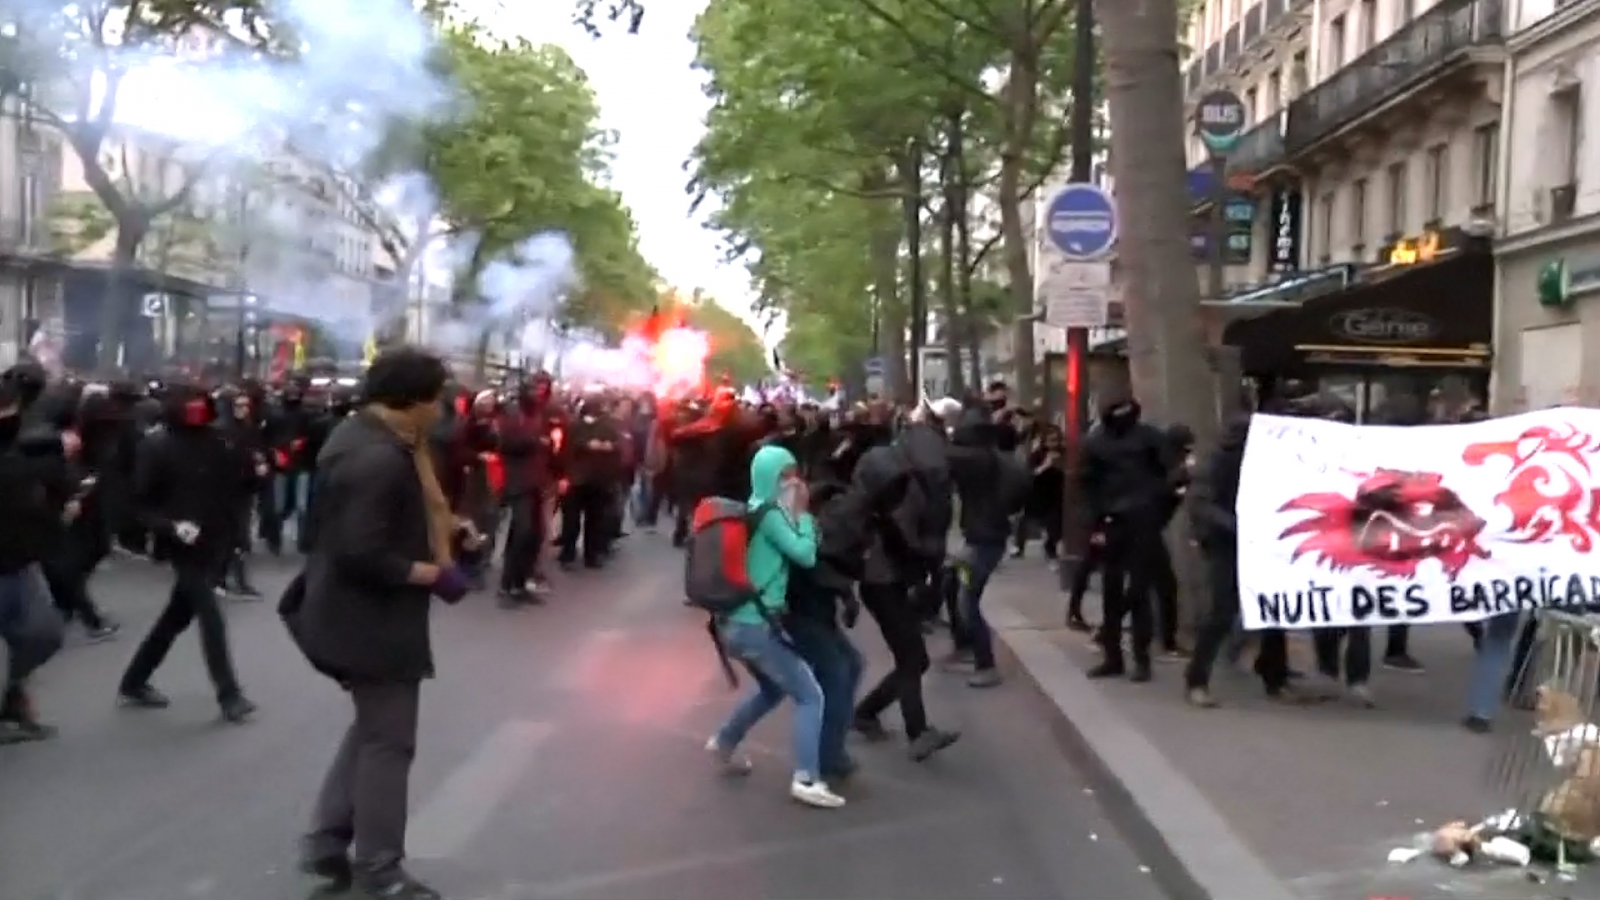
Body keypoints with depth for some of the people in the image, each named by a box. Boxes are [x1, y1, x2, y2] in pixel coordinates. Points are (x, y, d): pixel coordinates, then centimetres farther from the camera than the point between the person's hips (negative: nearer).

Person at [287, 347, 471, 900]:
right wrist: (429, 573, -21)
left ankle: (326, 845, 26)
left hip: (353, 611, 11)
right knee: (388, 741, 3)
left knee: (372, 729, 22)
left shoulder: (359, 433, 6)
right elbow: (362, 554, -30)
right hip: (373, 620, -10)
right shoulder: (379, 460, -27)